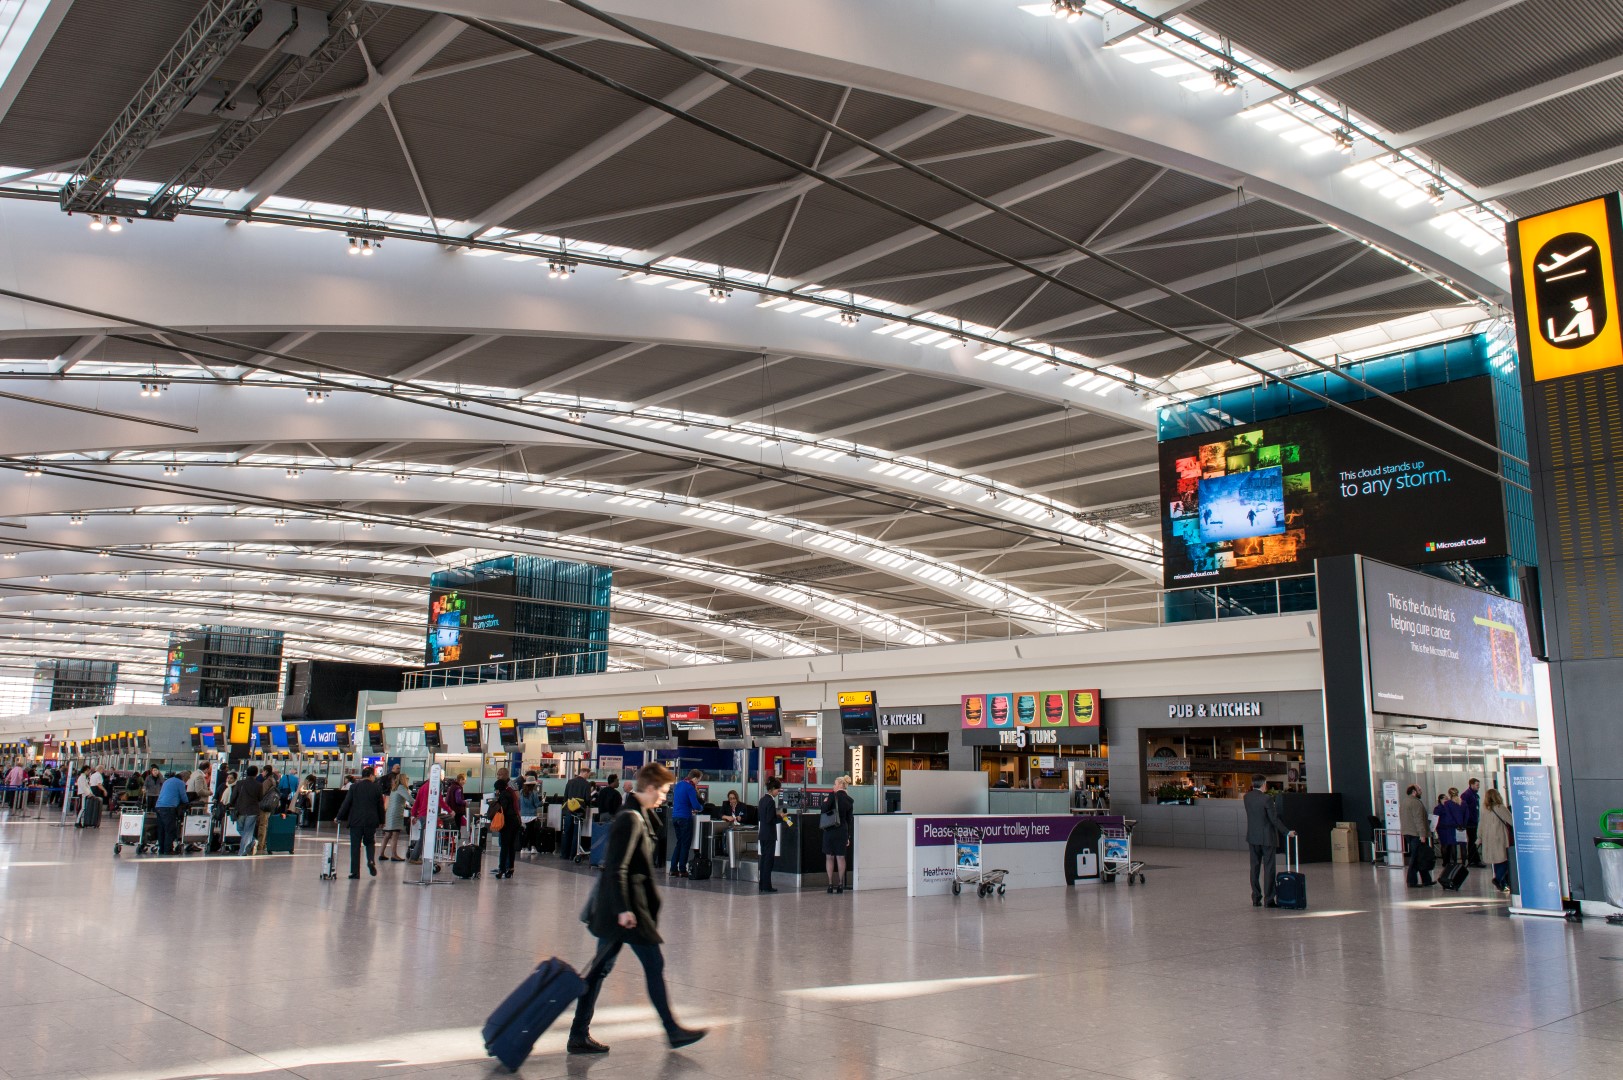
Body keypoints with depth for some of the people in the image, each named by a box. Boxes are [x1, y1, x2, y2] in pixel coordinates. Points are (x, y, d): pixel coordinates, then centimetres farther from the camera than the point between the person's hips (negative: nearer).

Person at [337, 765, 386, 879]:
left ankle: (355, 872, 2)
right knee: (369, 843, 19)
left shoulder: (354, 787, -1)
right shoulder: (377, 788, 1)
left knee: (355, 846, 4)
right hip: (371, 821, 1)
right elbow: (381, 806, 5)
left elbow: (346, 804, -1)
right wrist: (381, 821, 16)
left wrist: (340, 817, 9)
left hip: (356, 821, -1)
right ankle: (371, 861, -7)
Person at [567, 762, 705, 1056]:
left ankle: (579, 1035, 16)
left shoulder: (637, 816, 13)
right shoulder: (631, 819, -18)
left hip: (613, 908, 10)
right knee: (654, 964, 1)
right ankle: (673, 1031, 12)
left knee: (601, 966, 11)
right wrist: (623, 909, -22)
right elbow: (617, 868, -22)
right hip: (627, 905, -10)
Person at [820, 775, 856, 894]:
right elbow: (849, 820, 8)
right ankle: (840, 885, 7)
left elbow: (824, 810, -17)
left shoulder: (833, 796, -10)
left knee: (829, 857, 6)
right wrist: (848, 836, 11)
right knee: (841, 857, 8)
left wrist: (825, 801, 4)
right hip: (843, 831, 4)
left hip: (830, 830, -4)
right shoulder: (849, 800, 6)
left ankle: (830, 884, 6)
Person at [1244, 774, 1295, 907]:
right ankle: (1268, 899, 3)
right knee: (1268, 868, 2)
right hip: (1267, 837, -5)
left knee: (1254, 867, 11)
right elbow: (1274, 819, -15)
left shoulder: (1247, 797, -1)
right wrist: (1287, 832, -4)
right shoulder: (1266, 799, -18)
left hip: (1253, 837, 5)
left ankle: (1256, 899, 13)